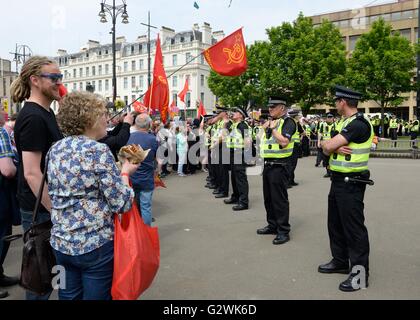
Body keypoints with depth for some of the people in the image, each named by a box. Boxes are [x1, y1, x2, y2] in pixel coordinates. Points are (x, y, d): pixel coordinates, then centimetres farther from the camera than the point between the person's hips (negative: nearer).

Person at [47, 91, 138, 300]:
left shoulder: (55, 150, 4)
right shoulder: (98, 151, -17)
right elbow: (121, 203, -18)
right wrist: (125, 172, -1)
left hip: (60, 243, 7)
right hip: (95, 245, -6)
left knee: (68, 296, 20)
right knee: (96, 295, 10)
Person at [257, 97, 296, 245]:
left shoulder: (288, 122, -10)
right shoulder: (270, 122, 15)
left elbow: (284, 142, -24)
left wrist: (273, 128, -17)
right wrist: (264, 128, 6)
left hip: (279, 166, -9)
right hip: (267, 165, 9)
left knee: (279, 199, -4)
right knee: (268, 198, 16)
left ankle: (283, 231, 5)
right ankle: (273, 225, 29)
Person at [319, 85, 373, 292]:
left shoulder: (359, 123, -18)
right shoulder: (343, 122, 13)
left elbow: (328, 145, -23)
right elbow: (327, 149, 7)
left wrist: (326, 143, 0)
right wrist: (336, 148, -14)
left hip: (351, 183, -10)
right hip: (338, 180, 10)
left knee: (353, 227, -2)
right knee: (336, 223, 18)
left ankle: (360, 272, 9)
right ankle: (340, 261, 33)